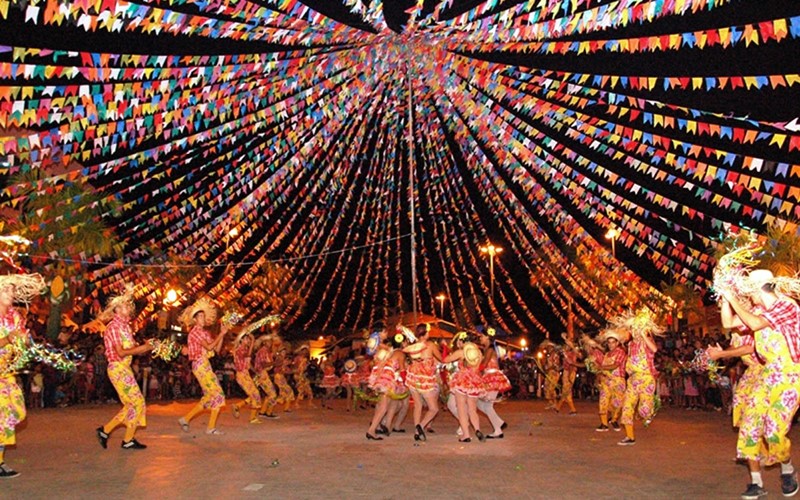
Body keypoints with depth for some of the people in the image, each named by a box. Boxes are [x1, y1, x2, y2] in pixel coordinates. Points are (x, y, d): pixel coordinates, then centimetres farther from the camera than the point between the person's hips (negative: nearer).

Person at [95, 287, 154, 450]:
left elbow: (133, 349, 11)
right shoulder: (114, 326, -13)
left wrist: (146, 347, -4)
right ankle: (128, 440, 7)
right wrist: (142, 348, -16)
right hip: (118, 368, -9)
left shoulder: (125, 326, 13)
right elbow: (121, 352, -19)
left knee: (131, 405, 12)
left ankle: (105, 430, 17)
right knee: (137, 402, -3)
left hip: (124, 369, 9)